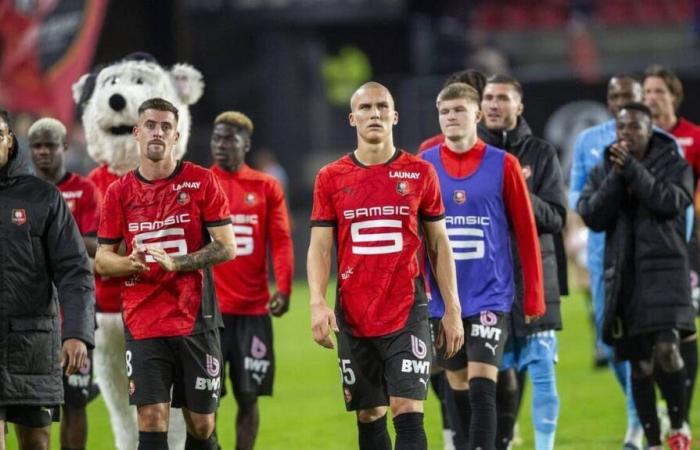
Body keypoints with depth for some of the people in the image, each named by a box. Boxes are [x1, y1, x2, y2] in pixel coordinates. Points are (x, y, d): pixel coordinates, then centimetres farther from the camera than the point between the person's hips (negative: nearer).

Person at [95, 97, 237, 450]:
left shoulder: (201, 182, 1)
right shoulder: (119, 192, 6)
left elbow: (226, 248, -4)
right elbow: (101, 260, 9)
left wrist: (175, 263, -17)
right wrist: (130, 263, -14)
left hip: (195, 322, -1)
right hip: (143, 325, 1)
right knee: (151, 420, -9)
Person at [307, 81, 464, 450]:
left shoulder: (419, 174, 3)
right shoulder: (331, 178, 5)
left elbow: (439, 244, 8)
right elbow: (319, 247, 4)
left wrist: (452, 309, 4)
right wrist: (317, 303, -11)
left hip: (407, 313, -2)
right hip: (353, 319, 2)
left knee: (408, 413, -12)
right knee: (369, 415, 9)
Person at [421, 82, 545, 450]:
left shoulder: (502, 164, -2)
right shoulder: (424, 166, 3)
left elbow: (526, 232, 0)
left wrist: (533, 296, 0)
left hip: (490, 295, -3)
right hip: (442, 298, 3)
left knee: (481, 387, -12)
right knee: (458, 388, 11)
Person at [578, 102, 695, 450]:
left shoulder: (673, 165, 3)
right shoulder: (602, 171, 11)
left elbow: (670, 202, -15)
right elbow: (591, 216, -2)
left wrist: (632, 170, -17)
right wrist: (616, 176, -11)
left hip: (664, 271, -3)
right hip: (623, 275, 3)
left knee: (666, 350, -20)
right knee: (639, 363, 6)